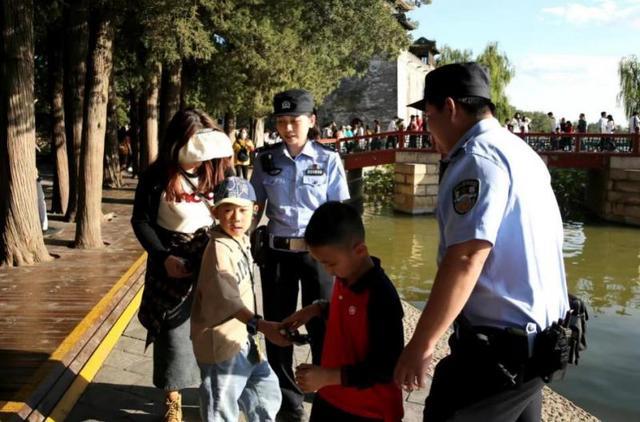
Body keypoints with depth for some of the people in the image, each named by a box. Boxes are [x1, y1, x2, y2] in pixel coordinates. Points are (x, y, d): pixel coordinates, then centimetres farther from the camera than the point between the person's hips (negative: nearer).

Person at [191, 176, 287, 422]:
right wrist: (261, 326, -41)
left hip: (242, 337, 9)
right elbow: (226, 298, -32)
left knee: (267, 391, 24)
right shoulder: (219, 248, -22)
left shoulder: (242, 241, 7)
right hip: (222, 342, -9)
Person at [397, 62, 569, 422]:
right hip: (535, 333, 10)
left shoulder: (478, 160, -17)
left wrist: (421, 344, -23)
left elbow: (465, 260, -26)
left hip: (500, 343, -10)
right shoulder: (521, 152, 14)